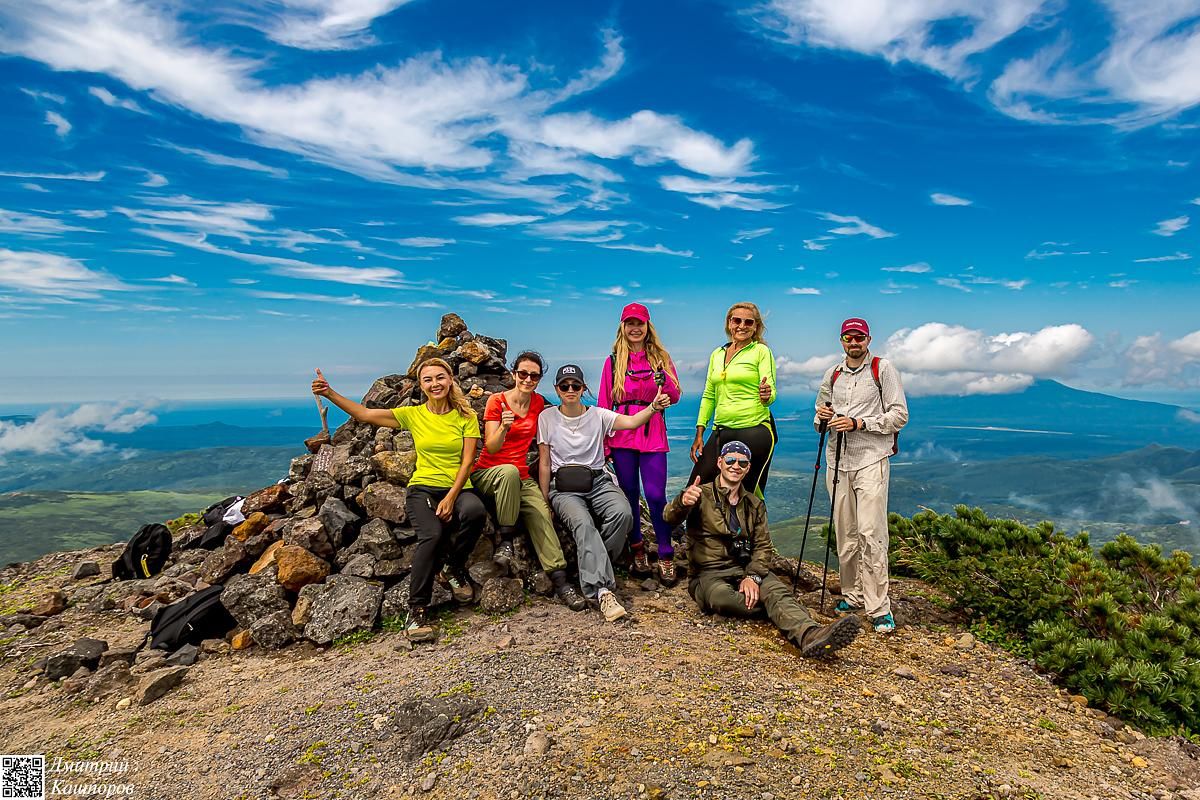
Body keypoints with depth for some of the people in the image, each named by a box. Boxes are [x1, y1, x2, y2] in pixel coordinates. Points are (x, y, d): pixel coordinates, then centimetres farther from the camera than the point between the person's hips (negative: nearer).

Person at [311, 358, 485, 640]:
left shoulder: (466, 417, 3)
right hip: (423, 488, 0)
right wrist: (330, 394, -8)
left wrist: (451, 498, -16)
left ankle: (452, 569, -6)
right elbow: (364, 414, 3)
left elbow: (467, 461, -4)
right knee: (432, 534, -31)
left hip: (458, 489, 0)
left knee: (475, 511, -35)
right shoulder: (413, 415, 7)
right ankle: (417, 609, -15)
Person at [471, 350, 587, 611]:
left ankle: (560, 579, -24)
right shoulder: (496, 401, -7)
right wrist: (504, 427, -34)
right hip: (488, 473, -3)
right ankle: (505, 541, -24)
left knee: (540, 512, -23)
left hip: (522, 477, 4)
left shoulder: (538, 403, 6)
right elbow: (492, 448, -14)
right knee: (509, 471, -38)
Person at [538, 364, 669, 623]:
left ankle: (593, 569, -9)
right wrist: (545, 501, 0)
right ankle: (603, 589, -37)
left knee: (622, 513, -29)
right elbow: (544, 463, 7)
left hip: (598, 481, 2)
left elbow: (630, 422, -10)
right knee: (583, 523, -33)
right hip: (564, 487, -1)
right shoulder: (547, 417, 7)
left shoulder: (598, 415, 8)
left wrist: (653, 407, -29)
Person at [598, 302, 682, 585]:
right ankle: (637, 548, 23)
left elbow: (675, 398, 7)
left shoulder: (661, 357, 9)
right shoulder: (613, 361, 8)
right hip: (622, 435, 1)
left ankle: (666, 558, 6)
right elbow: (604, 404, 7)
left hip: (652, 435, -1)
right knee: (629, 493, 7)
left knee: (655, 495, -6)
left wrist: (663, 381, -15)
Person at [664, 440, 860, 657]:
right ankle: (786, 611, -24)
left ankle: (809, 634, -51)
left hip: (746, 571, 4)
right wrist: (682, 502, -43)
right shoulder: (702, 495, 1)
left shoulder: (755, 505, 16)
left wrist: (753, 576, -15)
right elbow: (670, 518, -18)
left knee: (778, 590, -27)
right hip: (708, 575, -3)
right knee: (722, 597, -37)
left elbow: (763, 546, 7)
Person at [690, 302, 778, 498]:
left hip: (755, 432, -4)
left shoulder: (761, 351, 0)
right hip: (721, 432, 5)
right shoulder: (717, 354, 14)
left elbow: (771, 392, -6)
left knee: (749, 494, 2)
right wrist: (699, 434, 10)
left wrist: (766, 396, -30)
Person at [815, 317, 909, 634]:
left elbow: (899, 415, -4)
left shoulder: (883, 368, 2)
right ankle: (852, 596, 21)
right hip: (838, 462, 5)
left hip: (871, 460, -4)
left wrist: (859, 423, -14)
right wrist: (821, 418, -2)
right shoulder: (832, 375, 15)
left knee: (871, 534, -11)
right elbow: (821, 418, 22)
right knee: (845, 535, 8)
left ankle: (878, 608, -4)